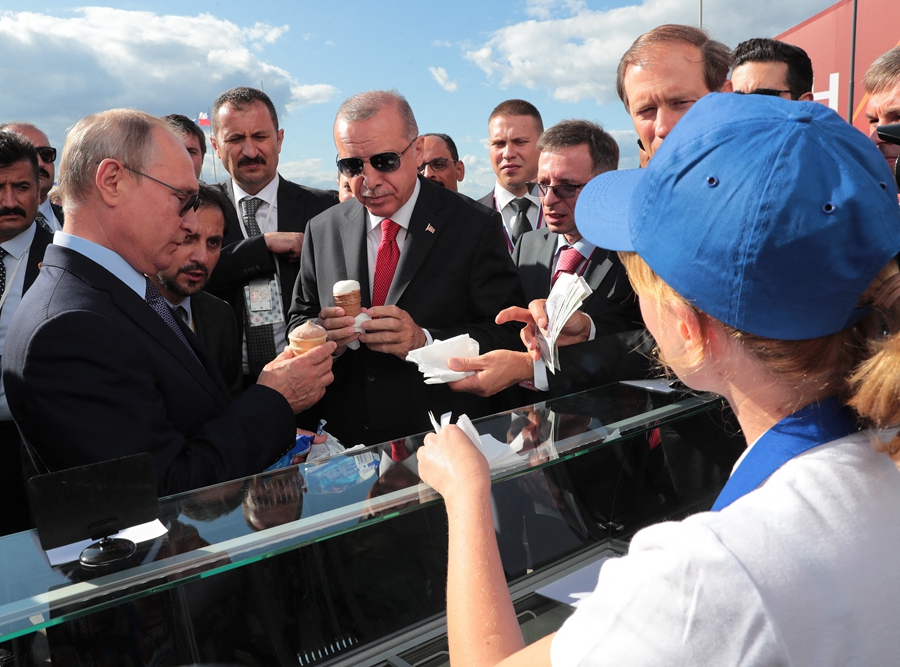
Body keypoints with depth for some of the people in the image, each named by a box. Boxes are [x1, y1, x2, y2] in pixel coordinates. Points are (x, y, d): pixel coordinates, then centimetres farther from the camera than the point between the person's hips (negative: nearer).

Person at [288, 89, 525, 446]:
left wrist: (423, 341, -20)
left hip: (448, 442, -5)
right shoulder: (321, 231, 8)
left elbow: (508, 336, -7)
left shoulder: (476, 226, -3)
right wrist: (323, 337, -10)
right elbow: (299, 320, 12)